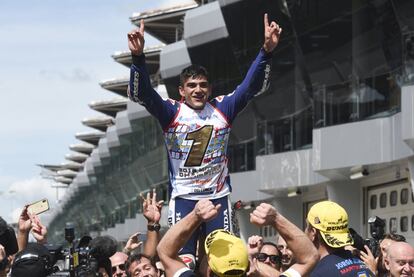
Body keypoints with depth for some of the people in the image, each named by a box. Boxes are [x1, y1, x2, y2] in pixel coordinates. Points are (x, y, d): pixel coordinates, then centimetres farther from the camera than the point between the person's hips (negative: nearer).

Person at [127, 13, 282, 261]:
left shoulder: (223, 109, 3)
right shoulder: (171, 112, -3)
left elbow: (252, 86, -3)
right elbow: (141, 93, -15)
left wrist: (266, 51, -18)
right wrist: (138, 57, -33)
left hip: (219, 197, 2)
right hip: (183, 199, -2)